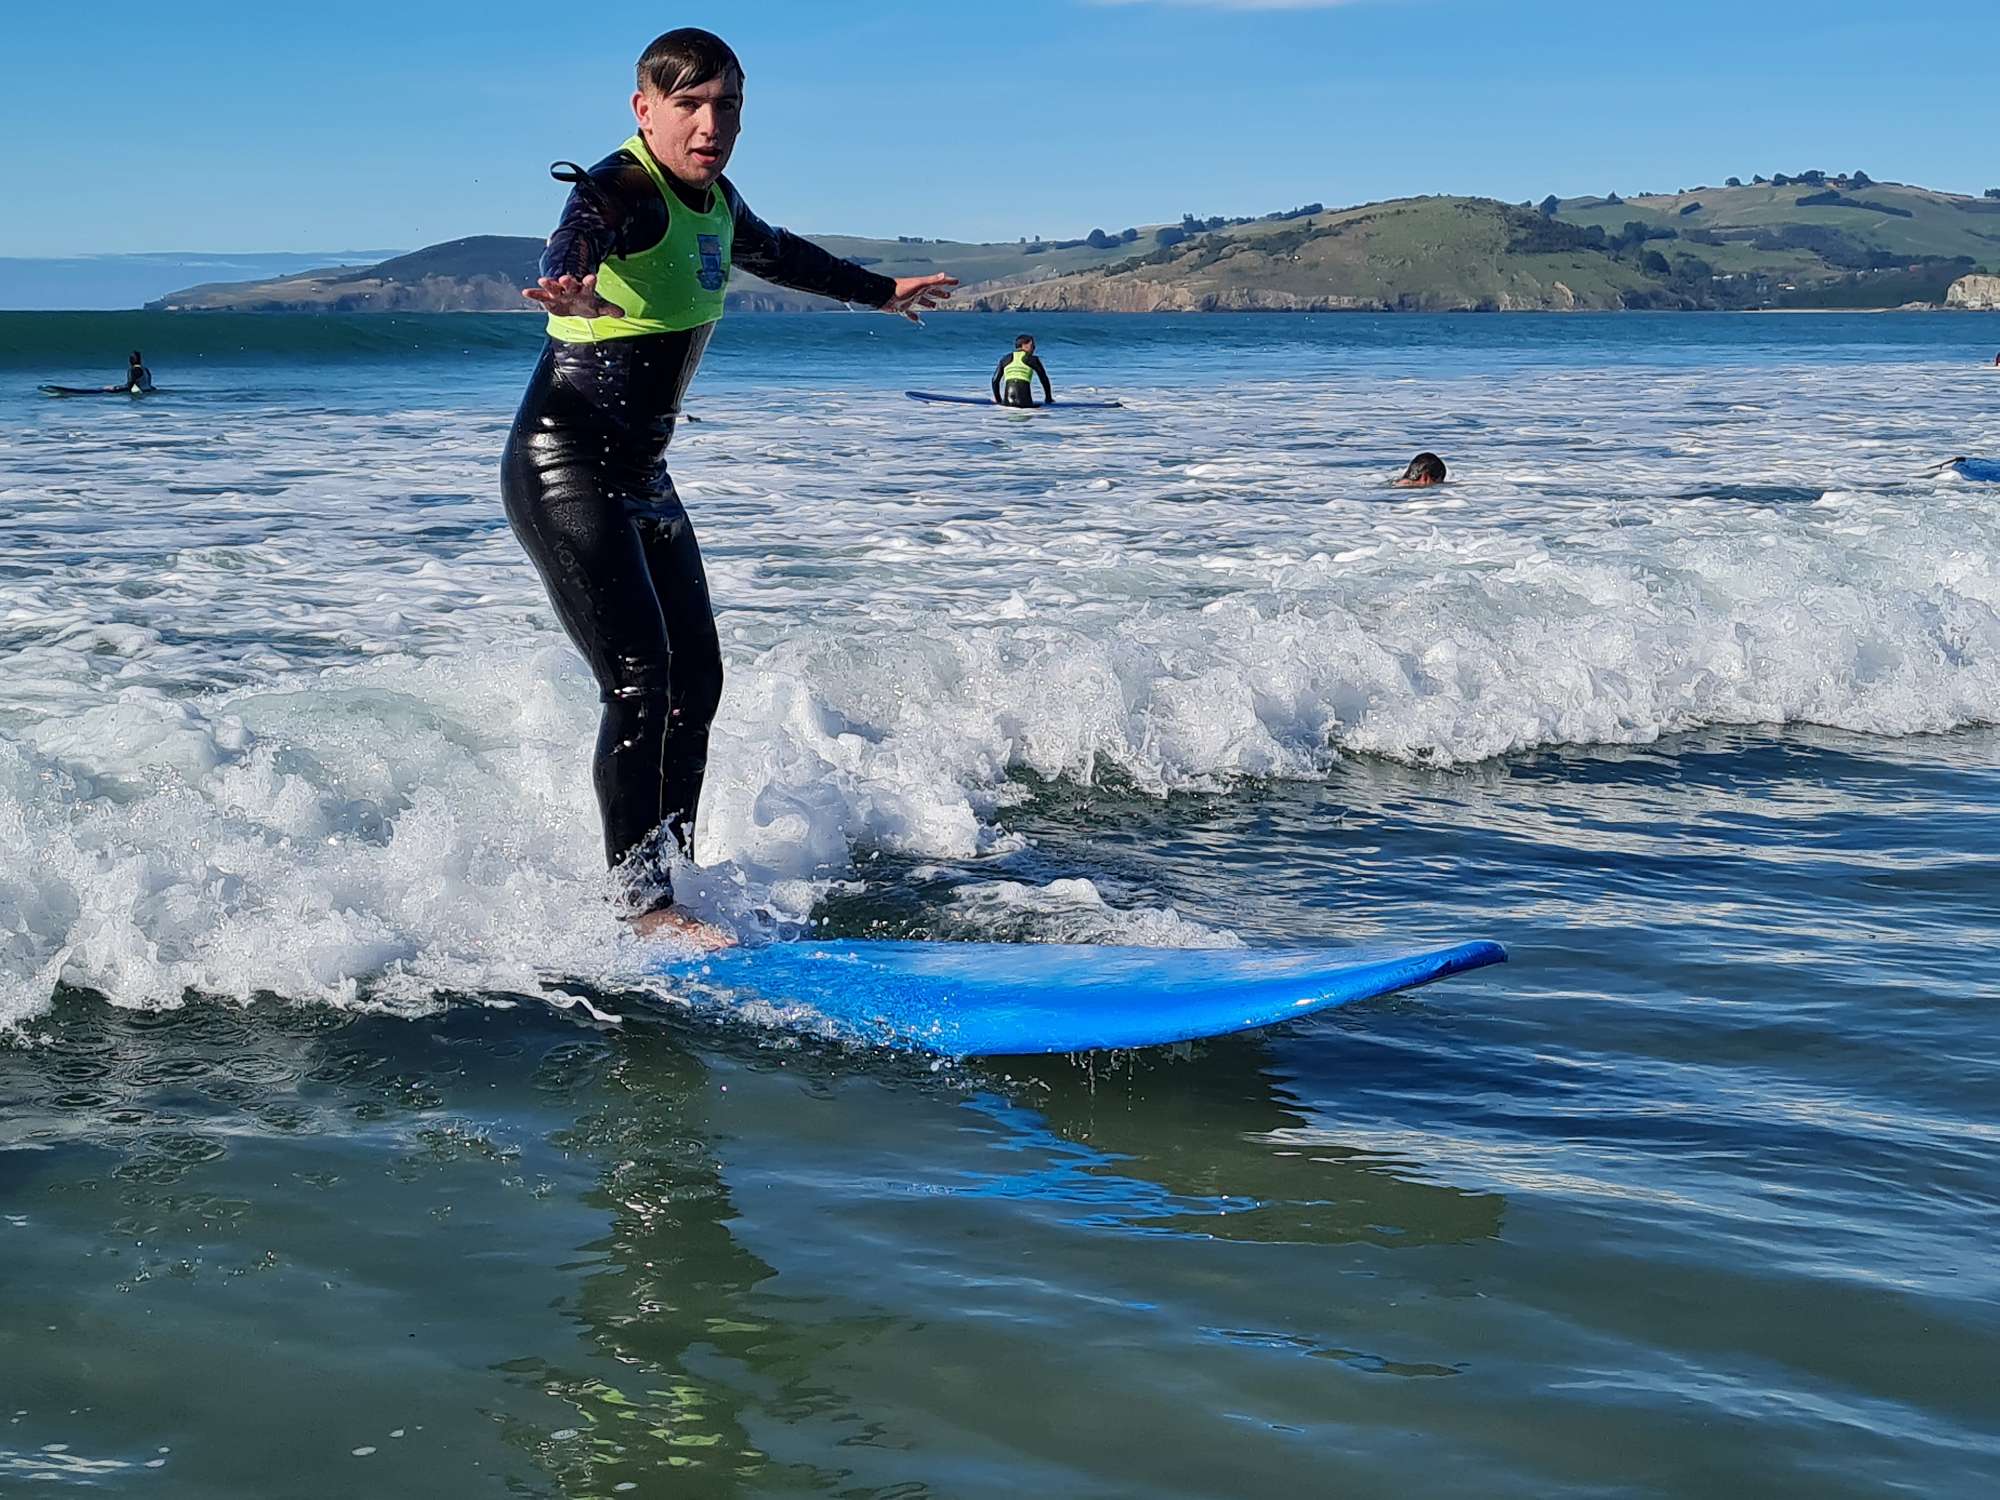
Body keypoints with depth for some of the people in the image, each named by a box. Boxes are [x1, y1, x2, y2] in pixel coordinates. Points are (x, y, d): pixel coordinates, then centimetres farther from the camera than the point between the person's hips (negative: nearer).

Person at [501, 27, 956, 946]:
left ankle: (672, 872, 19)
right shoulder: (620, 190, -17)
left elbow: (776, 256, 31)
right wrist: (573, 289, -65)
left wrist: (878, 291, 45)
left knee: (697, 681, 9)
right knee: (641, 682, -16)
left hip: (640, 481, 9)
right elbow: (571, 243, -41)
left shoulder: (714, 200, 9)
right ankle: (641, 906, -11)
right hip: (563, 472, -9)